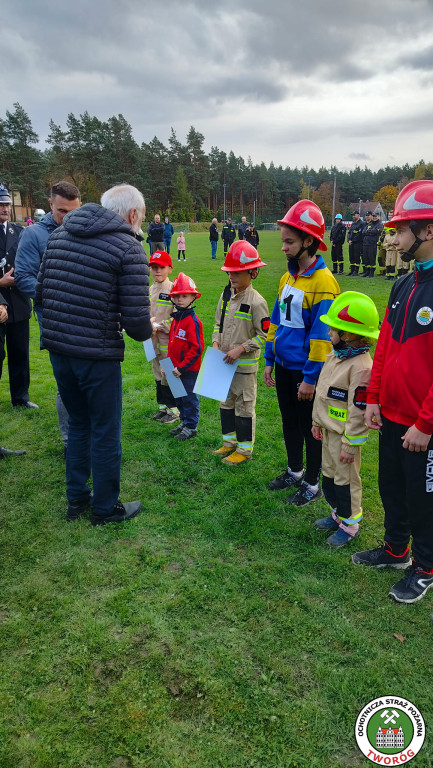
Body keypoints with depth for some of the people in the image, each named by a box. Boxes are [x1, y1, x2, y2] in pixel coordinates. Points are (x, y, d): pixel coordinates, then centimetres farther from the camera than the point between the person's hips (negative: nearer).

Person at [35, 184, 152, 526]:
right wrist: (147, 330, 6)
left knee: (78, 423, 23)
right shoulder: (129, 247, -12)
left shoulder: (60, 233, 8)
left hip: (57, 348, 6)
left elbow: (40, 294, 11)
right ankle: (105, 508, 28)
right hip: (97, 354, -6)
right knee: (106, 432, 11)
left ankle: (76, 499, 36)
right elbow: (136, 321, -16)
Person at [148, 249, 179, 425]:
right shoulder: (150, 290, 10)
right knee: (158, 373, 15)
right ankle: (162, 406, 29)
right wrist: (148, 321, -2)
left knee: (168, 373, -2)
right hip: (153, 338, 7)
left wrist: (159, 325, -17)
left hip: (168, 339, -7)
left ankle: (174, 409, 11)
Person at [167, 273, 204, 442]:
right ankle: (184, 421, 33)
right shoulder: (176, 318, 9)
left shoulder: (193, 321, -17)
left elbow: (196, 348, -19)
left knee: (189, 397, 3)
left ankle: (191, 426, 16)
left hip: (189, 369, -8)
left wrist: (182, 367, -19)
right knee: (180, 397, 18)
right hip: (176, 367, 8)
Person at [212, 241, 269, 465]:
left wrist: (241, 349, -19)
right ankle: (229, 441, 34)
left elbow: (264, 335, -14)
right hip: (224, 362, 7)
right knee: (226, 403, 18)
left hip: (245, 364, -7)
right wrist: (216, 341, -1)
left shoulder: (256, 301, -16)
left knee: (244, 406, 4)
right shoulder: (225, 296, 5)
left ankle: (244, 449, 18)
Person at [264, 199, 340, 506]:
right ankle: (295, 472, 39)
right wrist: (270, 360, 13)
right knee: (290, 421, 20)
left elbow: (321, 334, -20)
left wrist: (311, 377, -18)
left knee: (309, 426, 7)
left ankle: (312, 484, 25)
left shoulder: (323, 282, -18)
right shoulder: (288, 276, 7)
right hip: (284, 365, 8)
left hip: (306, 370, -7)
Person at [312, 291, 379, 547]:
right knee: (329, 474, 21)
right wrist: (317, 422, 20)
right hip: (328, 429, 9)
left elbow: (359, 410, -24)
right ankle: (338, 513, 40)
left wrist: (350, 444, -20)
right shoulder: (335, 356, 5)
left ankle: (350, 524, 24)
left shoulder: (361, 366, -25)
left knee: (346, 478, 6)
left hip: (345, 434, -9)